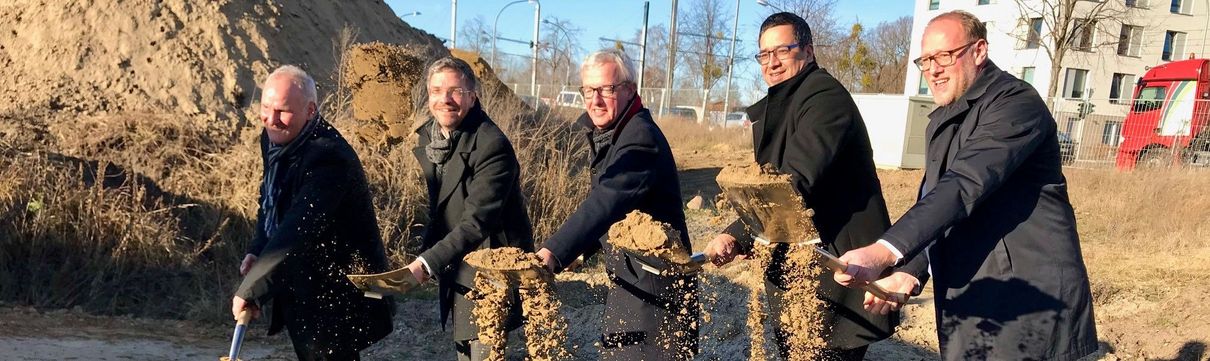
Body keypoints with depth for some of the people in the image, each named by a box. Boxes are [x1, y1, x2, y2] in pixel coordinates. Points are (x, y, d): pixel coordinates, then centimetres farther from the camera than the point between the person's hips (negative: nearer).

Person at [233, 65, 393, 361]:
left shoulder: (328, 157, -28)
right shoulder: (274, 139, 2)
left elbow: (296, 233, -32)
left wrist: (249, 290, -27)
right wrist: (257, 251, -1)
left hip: (335, 296, -9)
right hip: (298, 292, 9)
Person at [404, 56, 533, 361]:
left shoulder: (492, 146, -22)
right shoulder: (428, 136, 3)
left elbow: (477, 222, -27)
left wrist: (427, 264, -30)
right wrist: (425, 257, 5)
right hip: (455, 269, 8)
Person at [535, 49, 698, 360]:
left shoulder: (640, 138, -23)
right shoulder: (605, 134, 9)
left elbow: (606, 203, -37)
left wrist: (554, 253, -47)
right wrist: (580, 250, 9)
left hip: (655, 289, -10)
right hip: (627, 280, 10)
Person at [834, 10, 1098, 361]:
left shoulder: (1016, 102, -14)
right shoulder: (942, 121, 15)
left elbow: (964, 187, -28)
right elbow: (932, 199, 16)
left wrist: (883, 252, -38)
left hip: (1027, 301, -8)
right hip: (971, 301, 8)